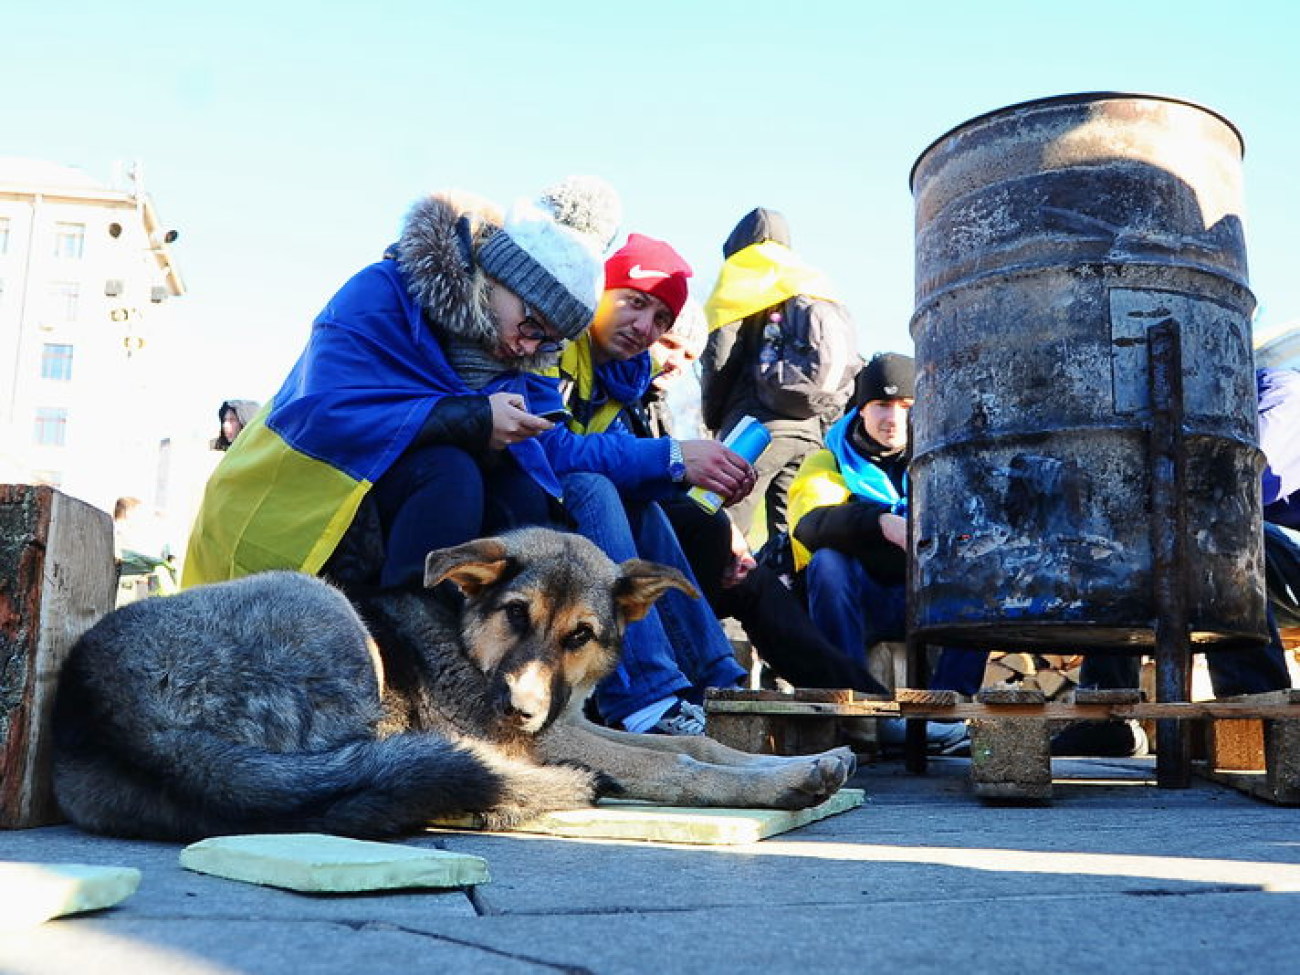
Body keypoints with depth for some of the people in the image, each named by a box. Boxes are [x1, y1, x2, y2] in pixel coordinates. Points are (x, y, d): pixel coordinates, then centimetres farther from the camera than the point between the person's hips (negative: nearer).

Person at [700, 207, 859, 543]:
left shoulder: (740, 281, 7)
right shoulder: (819, 287, 25)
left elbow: (718, 361, 0)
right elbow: (850, 365, 18)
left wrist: (712, 417, 12)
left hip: (759, 421, -6)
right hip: (814, 428, 6)